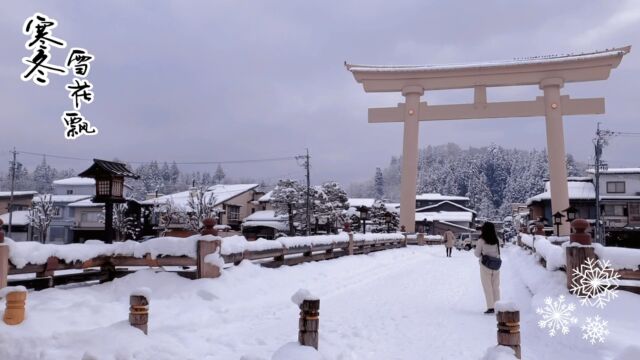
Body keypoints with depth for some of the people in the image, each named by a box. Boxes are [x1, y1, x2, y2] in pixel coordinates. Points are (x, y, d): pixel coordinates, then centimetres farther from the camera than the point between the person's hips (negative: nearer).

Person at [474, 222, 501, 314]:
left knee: (487, 288, 3)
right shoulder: (496, 240, -3)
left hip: (485, 266, -4)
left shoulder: (481, 241, -13)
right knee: (496, 287, 12)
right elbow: (498, 253, 7)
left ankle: (490, 307, 1)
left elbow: (477, 254, -6)